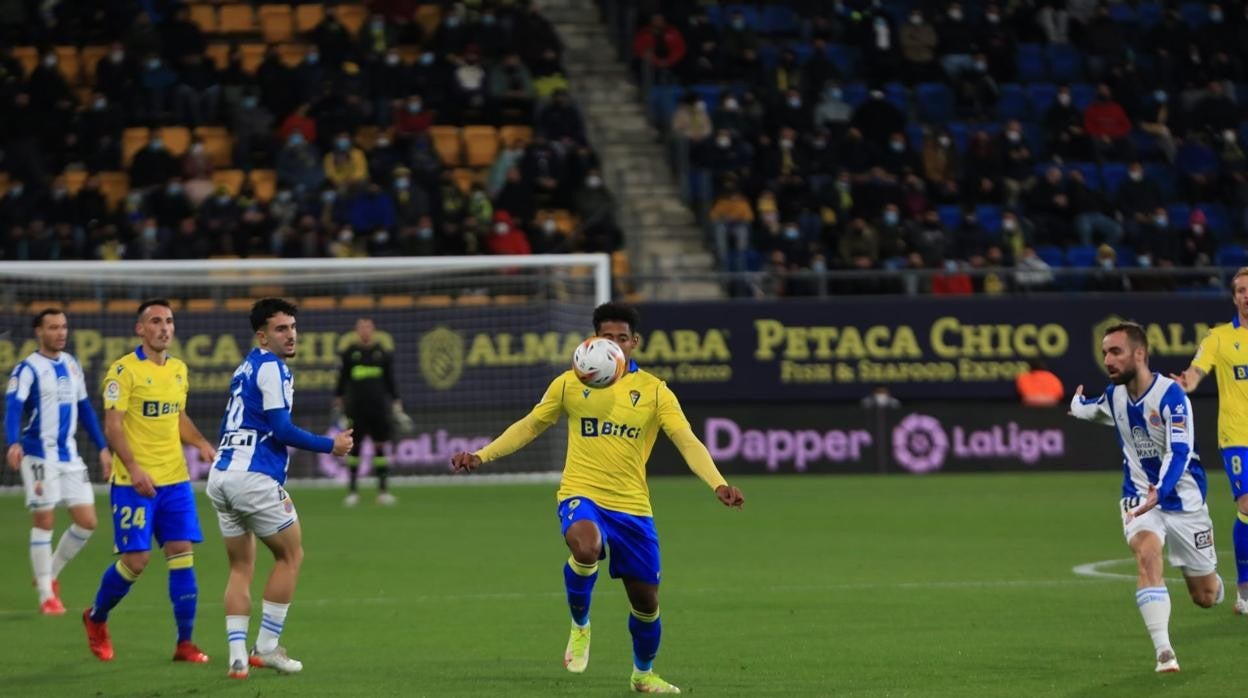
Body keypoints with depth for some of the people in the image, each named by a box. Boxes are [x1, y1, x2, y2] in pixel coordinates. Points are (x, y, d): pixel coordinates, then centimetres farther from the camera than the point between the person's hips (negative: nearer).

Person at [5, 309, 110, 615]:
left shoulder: (72, 365, 12)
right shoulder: (28, 369, -9)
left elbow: (84, 408, 21)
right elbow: (13, 406, -23)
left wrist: (102, 447, 19)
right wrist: (13, 443, -40)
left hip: (69, 455, 6)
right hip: (39, 456, -6)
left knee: (87, 522, 3)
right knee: (43, 521, -4)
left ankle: (50, 574, 23)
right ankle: (47, 595, 5)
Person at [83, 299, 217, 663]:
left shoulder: (178, 370, 12)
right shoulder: (124, 370, -8)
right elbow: (112, 426, -13)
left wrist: (201, 443, 6)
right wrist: (134, 468, -24)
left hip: (175, 479, 6)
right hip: (134, 481, -6)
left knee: (182, 555, -1)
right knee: (135, 558, -6)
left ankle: (185, 643, 3)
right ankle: (96, 618, 21)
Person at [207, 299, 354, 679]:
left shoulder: (244, 369, 19)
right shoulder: (272, 368, -9)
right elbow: (282, 430, -14)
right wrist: (331, 445, -4)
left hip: (221, 474, 8)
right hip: (253, 479, -8)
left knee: (241, 567, 11)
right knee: (290, 554, 7)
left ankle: (237, 654, 0)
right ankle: (266, 647, 6)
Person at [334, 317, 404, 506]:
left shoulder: (383, 354, 7)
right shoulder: (349, 354, 4)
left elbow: (390, 381, 11)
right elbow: (341, 380, 9)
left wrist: (396, 405, 8)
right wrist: (338, 404, 7)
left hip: (379, 407, 1)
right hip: (356, 408, -1)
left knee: (381, 446, -2)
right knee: (354, 446, 0)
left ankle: (382, 490, 3)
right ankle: (352, 490, 8)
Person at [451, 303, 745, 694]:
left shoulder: (654, 391, 0)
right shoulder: (570, 384, 4)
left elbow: (688, 443, -9)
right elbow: (529, 427, 14)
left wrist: (718, 485, -25)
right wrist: (481, 456, 4)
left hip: (632, 507, 2)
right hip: (581, 496, -2)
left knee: (646, 602, 8)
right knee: (586, 548, -37)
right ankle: (580, 625, -9)